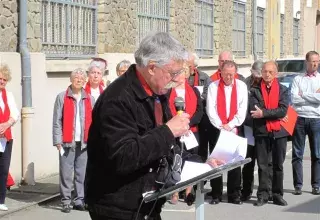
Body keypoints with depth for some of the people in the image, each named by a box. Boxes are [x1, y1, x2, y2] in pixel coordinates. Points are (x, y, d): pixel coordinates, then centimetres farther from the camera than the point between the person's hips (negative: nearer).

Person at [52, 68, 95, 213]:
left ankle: (79, 201, 13)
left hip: (84, 142, 3)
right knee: (66, 173, -1)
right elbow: (57, 121, -1)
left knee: (82, 173, 6)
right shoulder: (62, 97, 2)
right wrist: (58, 141, -7)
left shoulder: (89, 99, 12)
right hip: (67, 142, -3)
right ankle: (66, 202, 4)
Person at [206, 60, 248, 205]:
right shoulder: (213, 86, 1)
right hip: (217, 128, 0)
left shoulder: (241, 86, 3)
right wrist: (220, 125, -12)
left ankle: (234, 195, 9)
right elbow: (210, 108, -4)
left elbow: (242, 108, -1)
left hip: (234, 129, 1)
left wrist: (231, 125, -9)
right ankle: (216, 194, 9)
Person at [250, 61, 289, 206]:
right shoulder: (255, 90, 4)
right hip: (261, 132, -1)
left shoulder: (282, 90, 5)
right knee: (263, 165, 2)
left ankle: (277, 195, 14)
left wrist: (263, 113, -14)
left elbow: (283, 110, -8)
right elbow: (253, 110, -9)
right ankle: (263, 195, 6)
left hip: (279, 132, 1)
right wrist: (275, 115, -11)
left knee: (278, 165, 7)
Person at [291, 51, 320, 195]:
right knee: (297, 154, 2)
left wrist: (303, 94, -6)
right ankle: (298, 185, 7)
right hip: (299, 118, 0)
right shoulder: (298, 79, 7)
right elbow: (294, 99, -6)